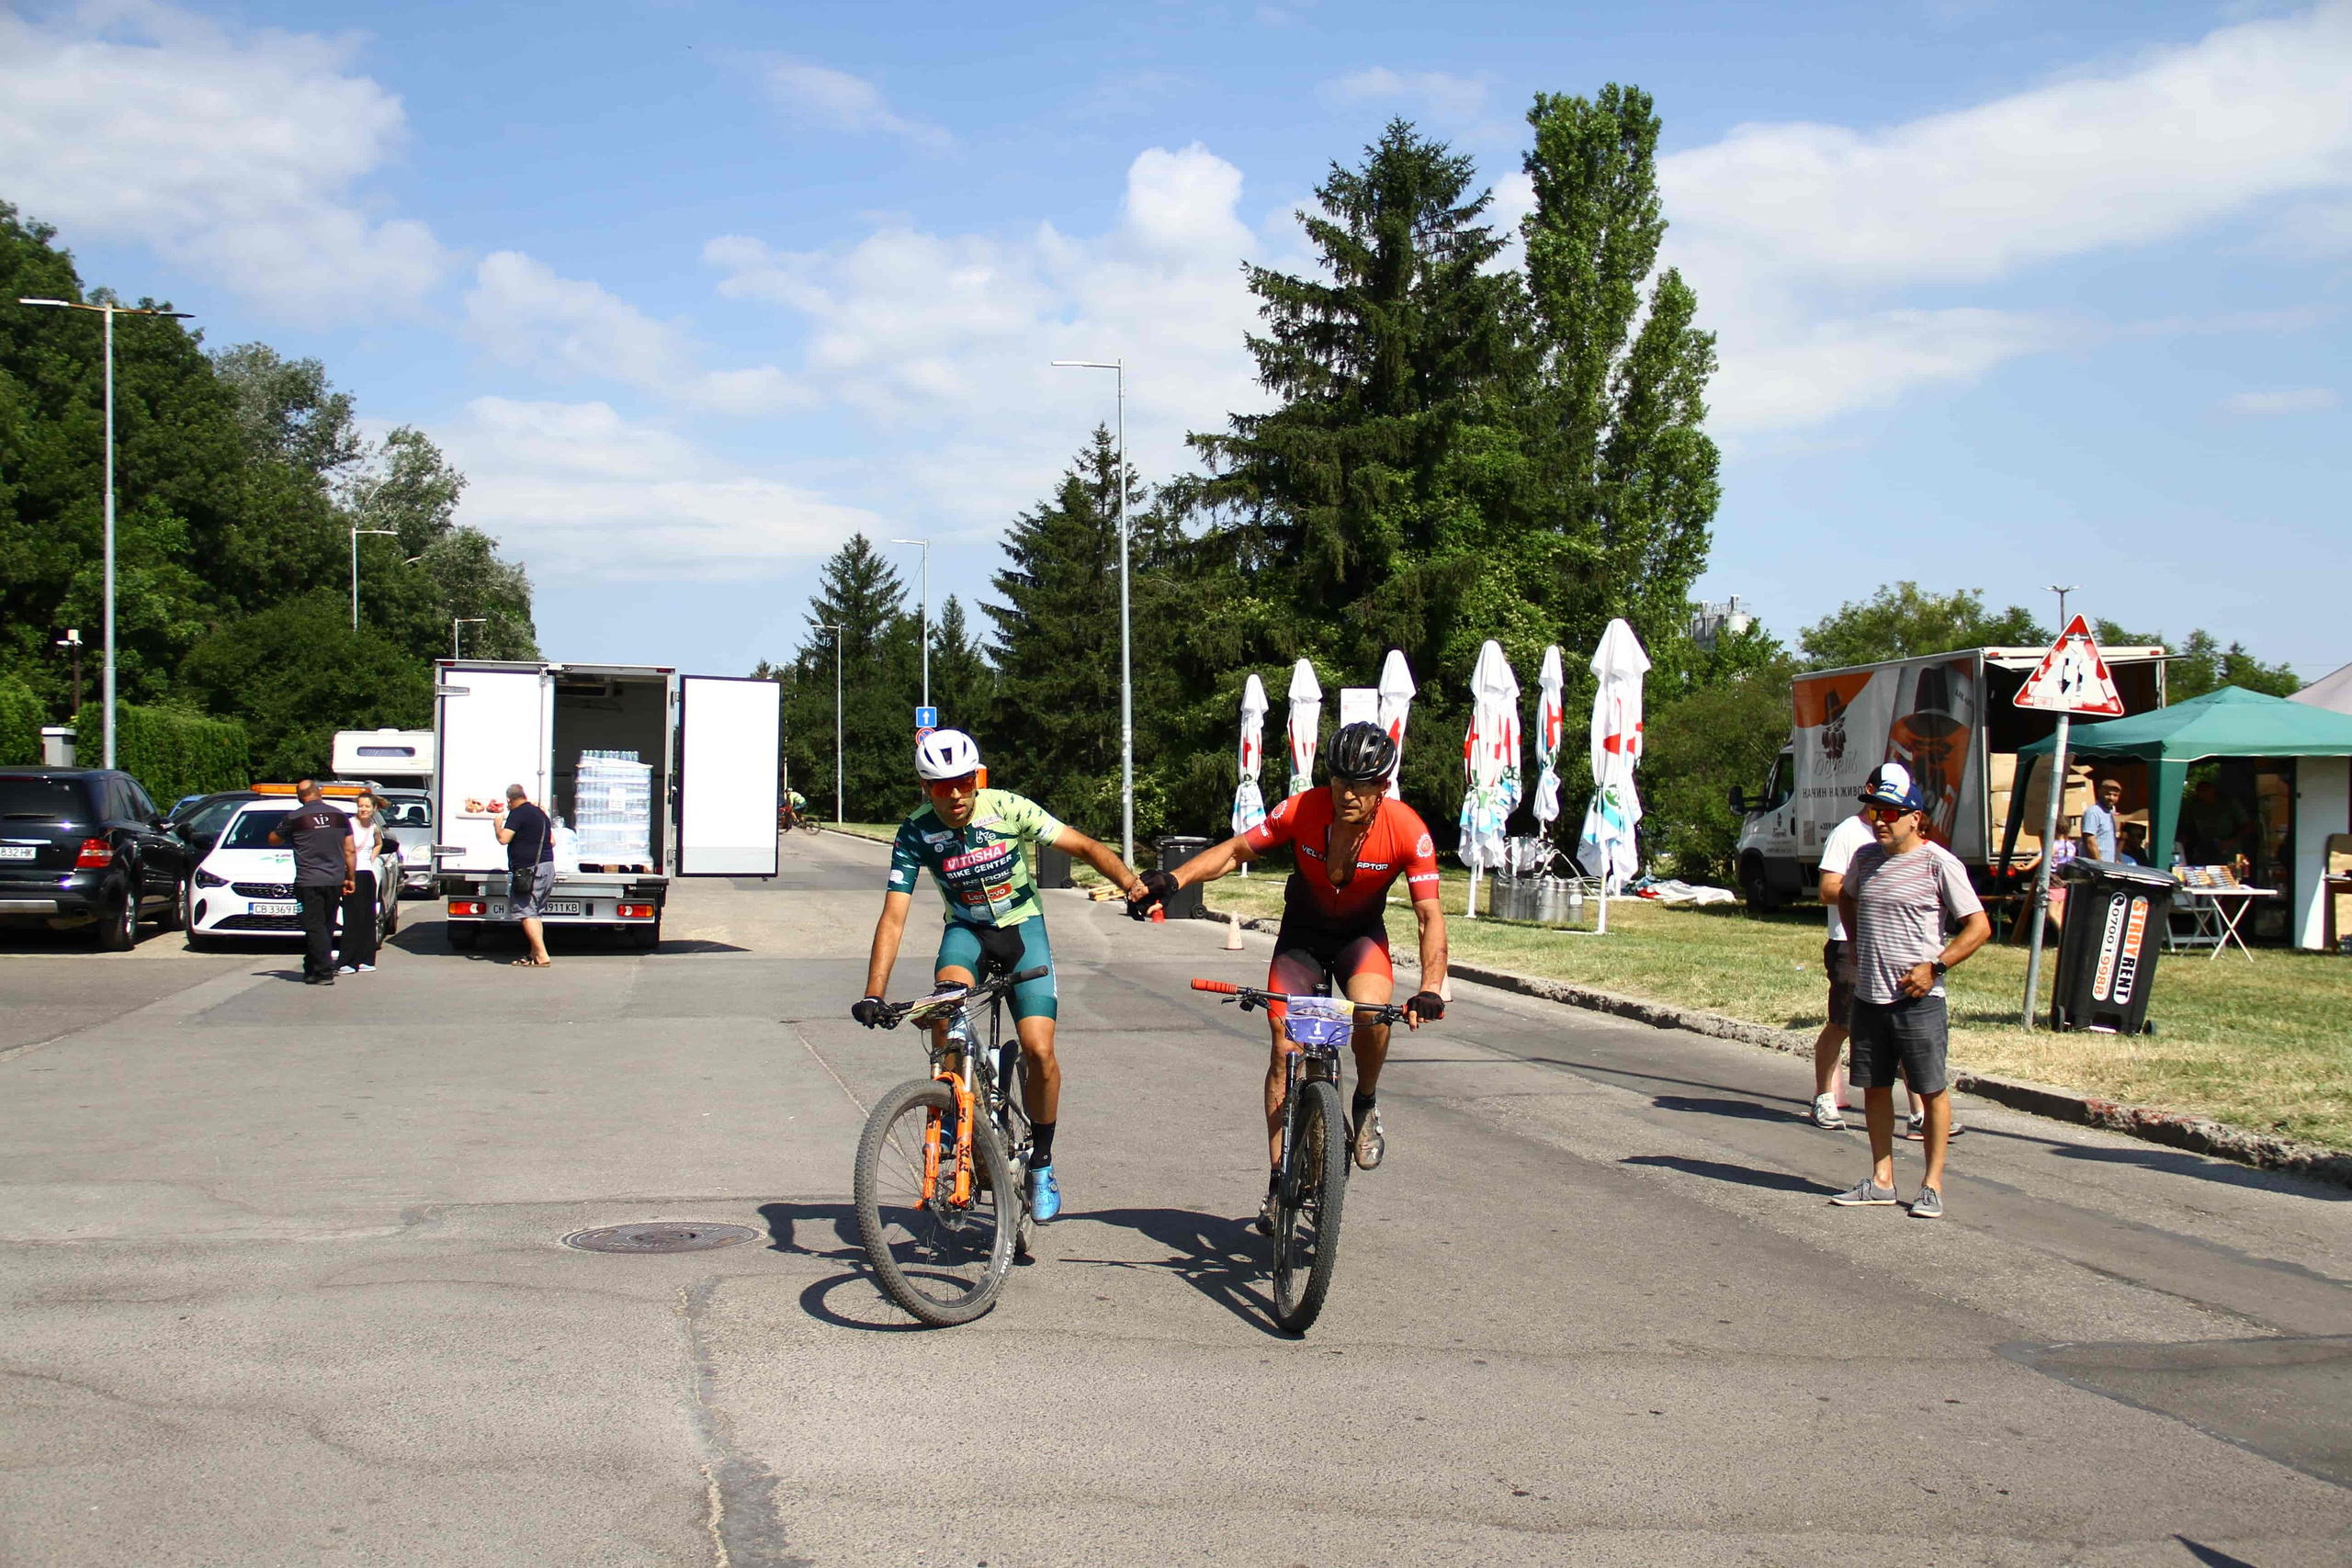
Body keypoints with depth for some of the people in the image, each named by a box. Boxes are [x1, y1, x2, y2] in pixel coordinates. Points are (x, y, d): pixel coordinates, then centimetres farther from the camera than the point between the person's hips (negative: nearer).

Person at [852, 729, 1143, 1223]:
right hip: (967, 930, 1)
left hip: (1023, 927, -1)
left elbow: (1084, 847, -13)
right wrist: (873, 995, -28)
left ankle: (1041, 1163, 8)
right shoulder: (916, 834, -16)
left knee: (1039, 1052, -15)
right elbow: (893, 917, -19)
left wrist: (1134, 884, -27)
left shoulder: (1008, 809, -19)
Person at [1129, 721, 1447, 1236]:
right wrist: (1170, 880, -27)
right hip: (1302, 934, 1)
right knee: (1285, 1048, -8)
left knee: (1372, 1010, -32)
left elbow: (1430, 916, -25)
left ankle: (1366, 1105, -2)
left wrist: (1430, 990, -37)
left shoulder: (1407, 831, -26)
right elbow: (1236, 850, -14)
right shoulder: (1303, 809, -24)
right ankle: (1279, 1180, 3)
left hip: (1362, 934, -1)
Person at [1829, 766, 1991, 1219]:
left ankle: (1932, 1185, 8)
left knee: (1932, 1091, 1)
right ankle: (1882, 1179, 20)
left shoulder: (1938, 863, -10)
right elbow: (1846, 897, 31)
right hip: (1868, 996, 6)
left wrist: (1936, 965, -16)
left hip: (1918, 999, -6)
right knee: (1874, 1087, 10)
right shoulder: (1865, 858, 8)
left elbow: (1979, 926, -10)